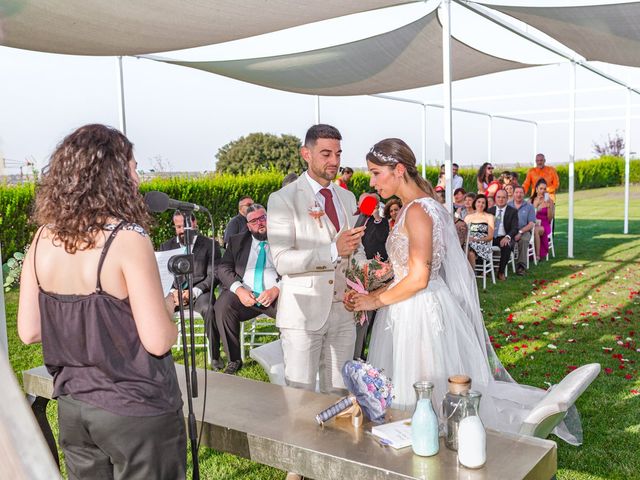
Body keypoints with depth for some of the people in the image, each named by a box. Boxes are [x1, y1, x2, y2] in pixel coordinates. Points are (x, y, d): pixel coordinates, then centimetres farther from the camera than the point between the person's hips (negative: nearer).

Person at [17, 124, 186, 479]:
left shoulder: (44, 238, -3)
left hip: (72, 408, 6)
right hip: (136, 412, -6)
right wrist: (168, 307, -2)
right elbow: (158, 341, -21)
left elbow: (28, 332, 2)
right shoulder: (127, 238, -20)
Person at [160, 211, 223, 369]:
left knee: (209, 309, -35)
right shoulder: (166, 246, 16)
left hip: (199, 291, -3)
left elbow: (214, 275, -1)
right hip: (173, 291, 3)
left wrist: (193, 291, -15)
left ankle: (215, 356, -20)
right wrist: (172, 292, -13)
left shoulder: (210, 245, 7)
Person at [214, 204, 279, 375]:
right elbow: (224, 268, 7)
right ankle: (234, 360, -13)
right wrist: (238, 289, -12)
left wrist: (276, 290, -18)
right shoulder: (236, 241, 17)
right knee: (222, 305, -29)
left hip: (276, 295, -2)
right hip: (244, 295, 2)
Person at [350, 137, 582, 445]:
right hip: (411, 314, 10)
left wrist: (376, 301, -10)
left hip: (421, 313, -10)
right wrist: (372, 294, 8)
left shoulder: (416, 210, -18)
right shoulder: (414, 207, 11)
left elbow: (418, 279, -22)